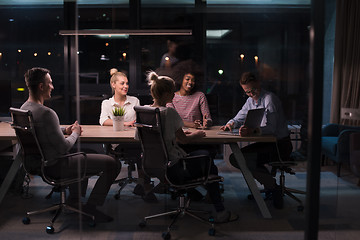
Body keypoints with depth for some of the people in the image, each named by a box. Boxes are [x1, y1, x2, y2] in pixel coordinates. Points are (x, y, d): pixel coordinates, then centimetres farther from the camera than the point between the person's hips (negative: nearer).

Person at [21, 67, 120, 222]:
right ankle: (91, 207, 3)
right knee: (112, 164, -9)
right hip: (55, 166, -10)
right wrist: (75, 133, -5)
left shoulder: (24, 108, 3)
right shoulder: (46, 113, -27)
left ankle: (75, 199, 37)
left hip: (41, 162, 10)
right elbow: (64, 147, -25)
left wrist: (65, 130, 8)